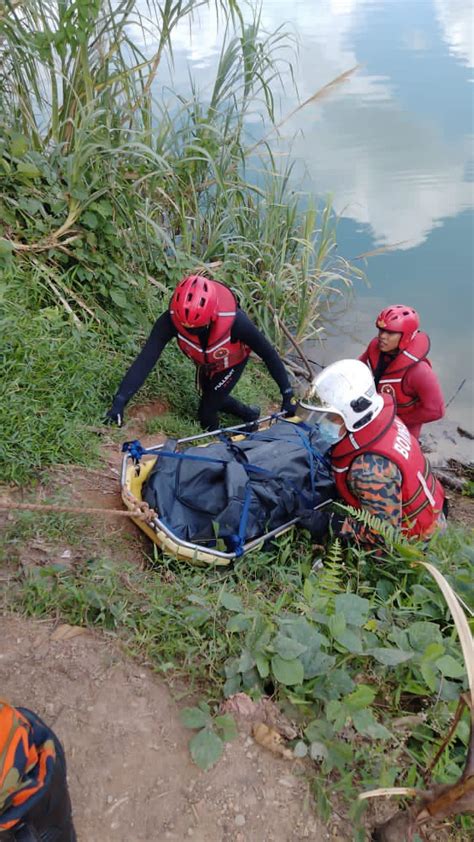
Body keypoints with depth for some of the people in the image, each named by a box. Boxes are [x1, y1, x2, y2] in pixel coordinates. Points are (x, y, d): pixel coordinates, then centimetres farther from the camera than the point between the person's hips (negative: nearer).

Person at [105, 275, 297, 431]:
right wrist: (120, 400, -52)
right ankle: (250, 415, 50)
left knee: (206, 413, -7)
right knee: (213, 399, 24)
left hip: (232, 363, -4)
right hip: (205, 364, 4)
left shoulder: (235, 321, -44)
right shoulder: (171, 319, -40)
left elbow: (268, 353, -31)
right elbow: (146, 359, -43)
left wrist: (287, 393, -26)